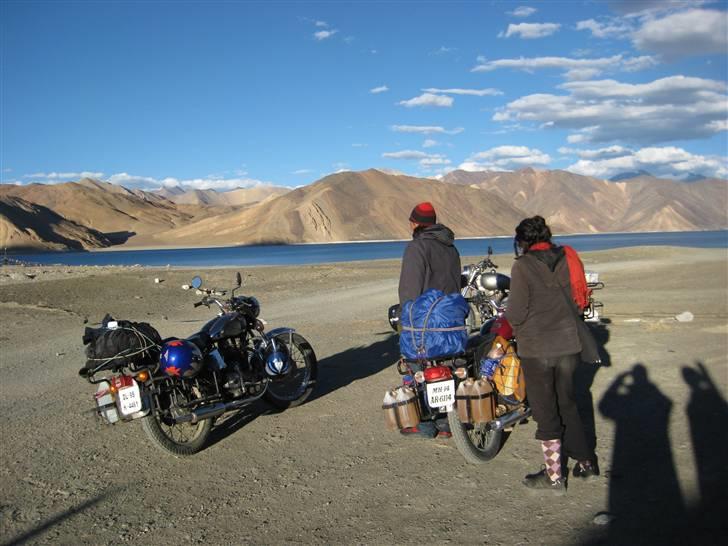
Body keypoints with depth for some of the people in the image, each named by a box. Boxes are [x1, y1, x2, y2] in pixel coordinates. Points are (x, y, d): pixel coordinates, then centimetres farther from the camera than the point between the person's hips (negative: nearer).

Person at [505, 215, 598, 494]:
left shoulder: (523, 266, -12)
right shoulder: (566, 259, 4)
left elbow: (516, 313, -13)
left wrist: (511, 322, 8)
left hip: (537, 348, -5)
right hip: (568, 344, 6)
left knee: (545, 411, 5)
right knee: (567, 404, 21)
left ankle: (554, 475, 14)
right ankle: (586, 462, 28)